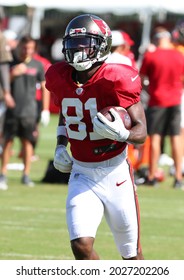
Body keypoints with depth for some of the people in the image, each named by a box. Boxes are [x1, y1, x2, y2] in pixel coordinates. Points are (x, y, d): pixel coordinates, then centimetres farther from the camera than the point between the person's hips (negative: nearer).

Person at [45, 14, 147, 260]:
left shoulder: (116, 80, -17)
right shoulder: (60, 78, -2)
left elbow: (141, 131, -16)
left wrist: (122, 133, -37)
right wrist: (60, 146, 8)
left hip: (114, 173, -3)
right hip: (81, 175, 3)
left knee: (131, 255, 6)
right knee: (81, 244, -16)